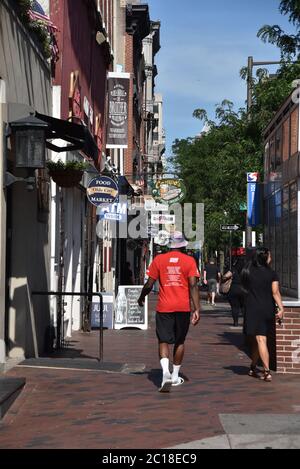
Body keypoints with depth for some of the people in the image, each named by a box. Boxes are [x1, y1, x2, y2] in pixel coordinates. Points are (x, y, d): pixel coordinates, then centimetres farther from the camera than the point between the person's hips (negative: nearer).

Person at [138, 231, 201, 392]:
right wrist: (197, 309, -9)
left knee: (164, 341, 1)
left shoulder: (159, 260, 2)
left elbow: (149, 284, 1)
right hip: (183, 307, 1)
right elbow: (193, 285, -8)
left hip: (164, 307, -1)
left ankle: (165, 371, -23)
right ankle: (175, 376, 22)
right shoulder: (189, 261, 1)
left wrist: (142, 297, 20)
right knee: (179, 341, 15)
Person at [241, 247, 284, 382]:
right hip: (268, 309, 2)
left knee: (260, 340, -7)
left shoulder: (247, 273, 0)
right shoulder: (272, 274, -1)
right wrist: (281, 308, -13)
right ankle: (253, 368, 25)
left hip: (253, 309, -2)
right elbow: (275, 293, -10)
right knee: (258, 339, 16)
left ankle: (267, 372, -16)